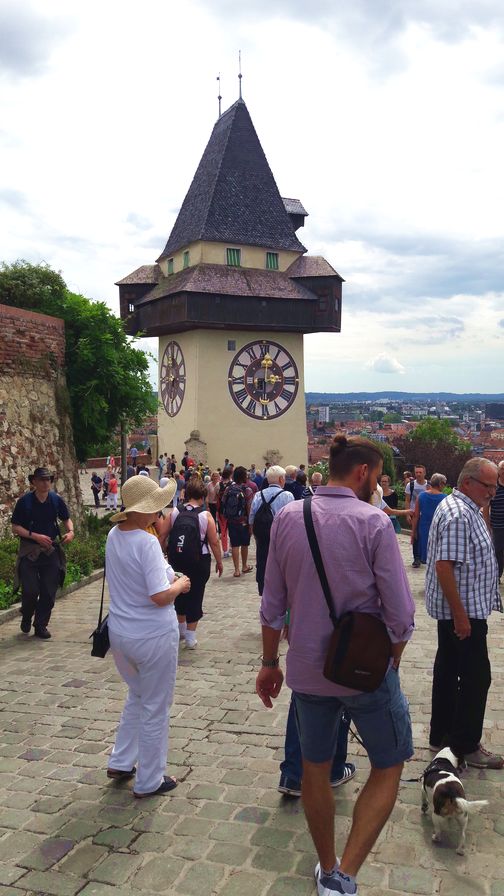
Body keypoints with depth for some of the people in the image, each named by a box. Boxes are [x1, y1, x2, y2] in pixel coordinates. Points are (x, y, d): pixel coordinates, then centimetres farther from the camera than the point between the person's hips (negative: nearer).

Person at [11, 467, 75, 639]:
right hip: (29, 552, -3)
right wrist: (35, 536, -19)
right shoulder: (24, 501, -10)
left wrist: (70, 531, -8)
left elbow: (66, 519, 13)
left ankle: (41, 626, 21)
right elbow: (15, 527, -8)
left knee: (49, 591, 4)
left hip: (51, 551, 3)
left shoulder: (56, 500, -1)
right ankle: (26, 618, 25)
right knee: (30, 591, -6)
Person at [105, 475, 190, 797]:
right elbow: (161, 596, -27)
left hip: (119, 633, 8)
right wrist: (180, 584, -8)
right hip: (153, 636, -7)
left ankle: (121, 762, 36)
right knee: (155, 708, 11)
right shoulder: (147, 543, -24)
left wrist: (168, 576, 8)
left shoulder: (114, 535, 0)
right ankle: (149, 782, 25)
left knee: (137, 695, 29)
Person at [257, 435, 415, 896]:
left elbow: (272, 605, 1)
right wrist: (389, 666, 3)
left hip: (307, 668, 4)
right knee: (388, 767, 17)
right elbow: (400, 615, -15)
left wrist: (270, 662, 11)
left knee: (315, 768, 22)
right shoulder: (374, 522, -17)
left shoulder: (287, 517, -4)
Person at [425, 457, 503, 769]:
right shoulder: (458, 514, -21)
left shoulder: (465, 508, 13)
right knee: (476, 676, -1)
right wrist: (460, 614, -25)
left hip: (459, 609, 11)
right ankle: (465, 745, 12)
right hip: (464, 609, -10)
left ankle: (441, 736, 27)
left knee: (448, 672, 16)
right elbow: (444, 566, -26)